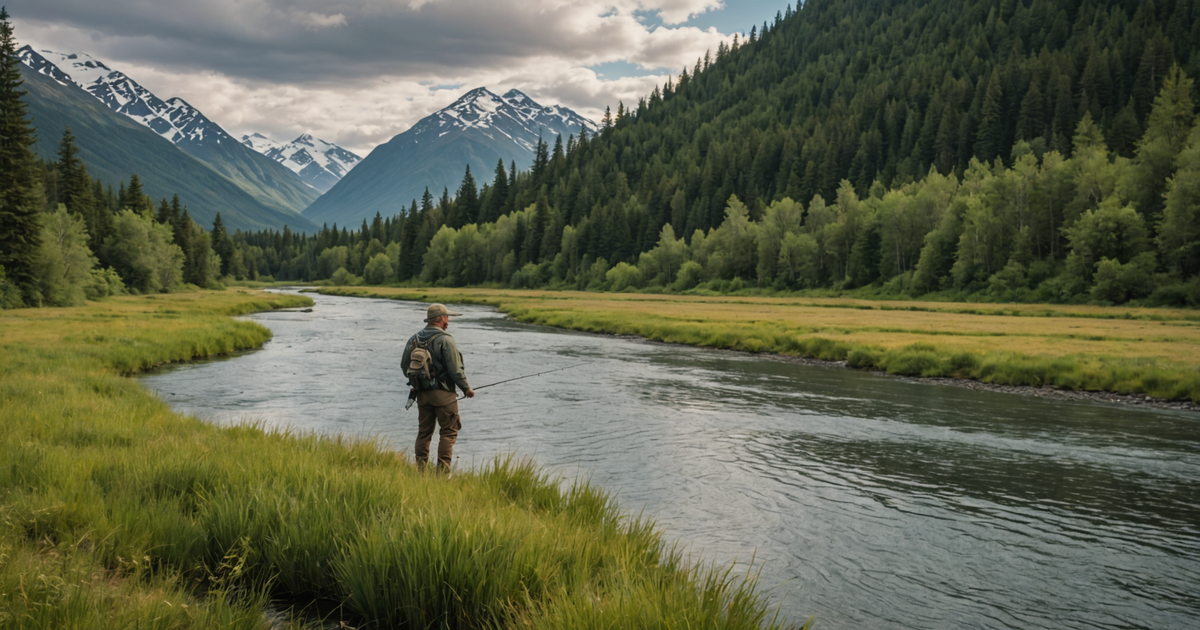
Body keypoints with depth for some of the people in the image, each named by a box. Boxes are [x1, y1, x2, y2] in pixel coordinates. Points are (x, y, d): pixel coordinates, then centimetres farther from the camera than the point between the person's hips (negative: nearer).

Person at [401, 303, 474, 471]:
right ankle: (443, 470, -2)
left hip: (421, 394, 6)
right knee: (448, 432, 1)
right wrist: (466, 388, -1)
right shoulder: (445, 340, -14)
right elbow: (455, 369, -15)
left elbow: (404, 364, 13)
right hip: (443, 394, -6)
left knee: (424, 432, 13)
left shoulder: (414, 339, 7)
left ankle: (421, 469, 12)